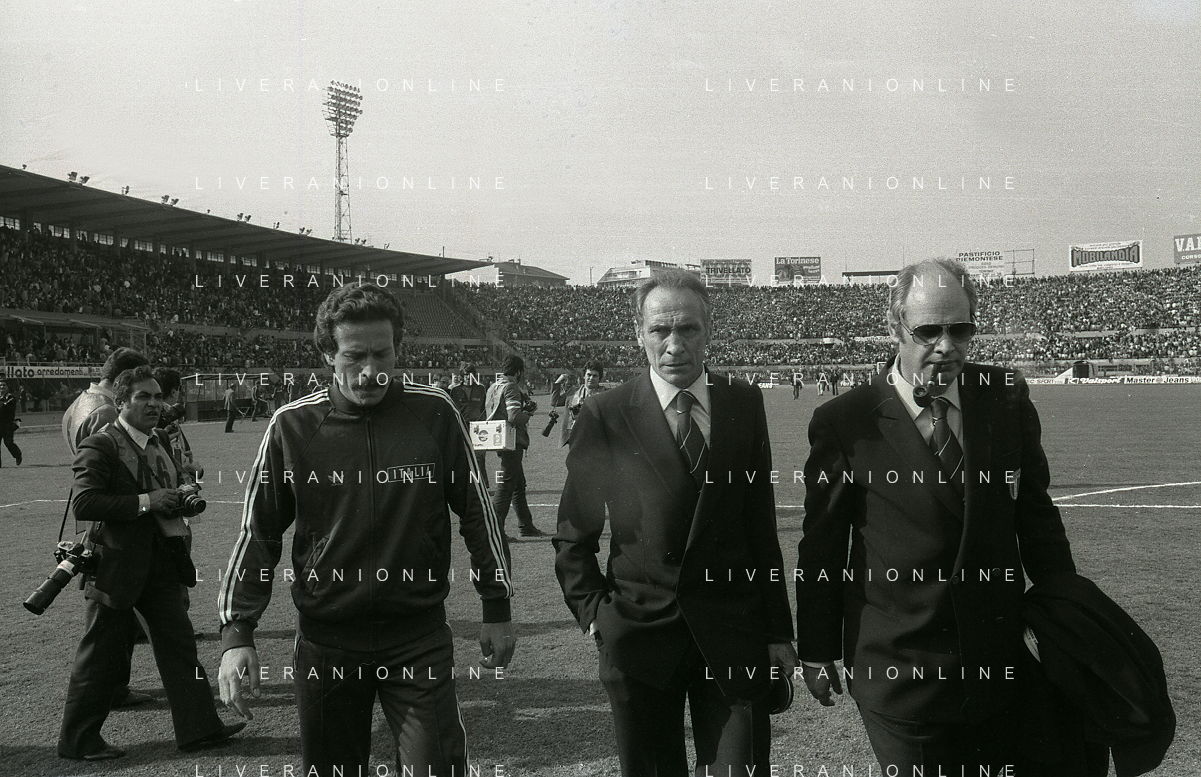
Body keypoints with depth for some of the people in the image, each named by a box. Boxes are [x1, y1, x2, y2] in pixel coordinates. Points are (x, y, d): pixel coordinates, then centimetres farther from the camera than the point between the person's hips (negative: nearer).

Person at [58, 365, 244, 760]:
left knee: (179, 644, 9)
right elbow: (84, 503, -25)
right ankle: (78, 740, 20)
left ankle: (199, 727, 16)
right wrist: (146, 502, -26)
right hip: (116, 564, -7)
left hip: (161, 561, 7)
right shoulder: (99, 446, -13)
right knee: (101, 656, 5)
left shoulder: (161, 441, 12)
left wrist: (181, 498, 5)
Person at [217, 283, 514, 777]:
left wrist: (497, 610, 6)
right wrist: (236, 633, -3)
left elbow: (477, 512, 3)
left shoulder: (435, 414, -5)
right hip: (326, 640, 1)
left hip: (420, 637, -1)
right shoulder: (293, 426, -5)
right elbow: (258, 532, 2)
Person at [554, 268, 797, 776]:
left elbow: (761, 524, 4)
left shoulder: (744, 404, 2)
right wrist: (595, 615, -3)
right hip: (637, 636, -1)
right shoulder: (603, 417, -6)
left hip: (732, 639, 1)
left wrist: (778, 631, 5)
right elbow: (573, 539, 4)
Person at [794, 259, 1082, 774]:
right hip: (897, 670, -3)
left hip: (1001, 665, 4)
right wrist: (816, 650, 1)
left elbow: (1034, 513, 10)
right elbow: (821, 544, -3)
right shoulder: (844, 422, -10)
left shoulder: (1007, 400, 1)